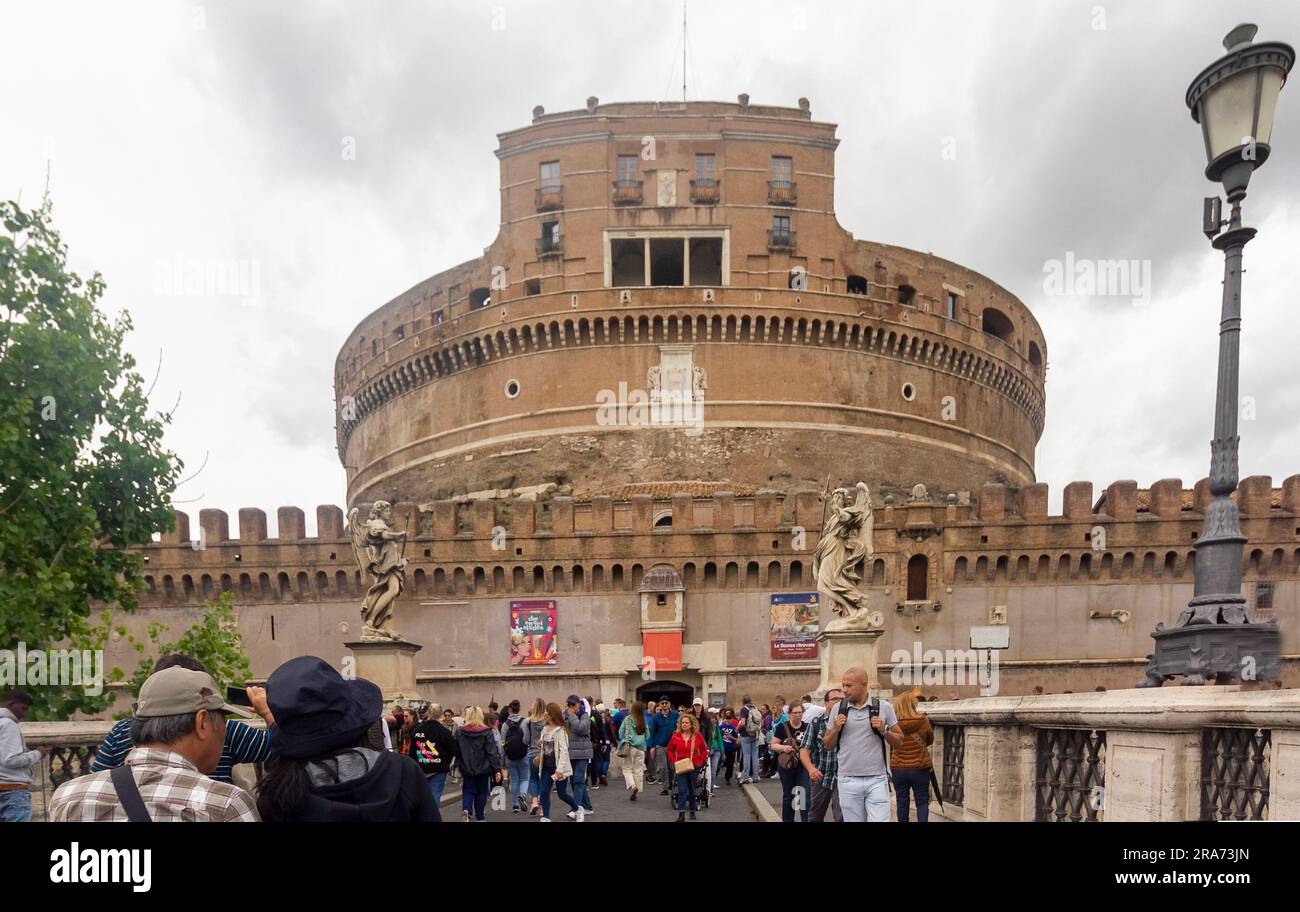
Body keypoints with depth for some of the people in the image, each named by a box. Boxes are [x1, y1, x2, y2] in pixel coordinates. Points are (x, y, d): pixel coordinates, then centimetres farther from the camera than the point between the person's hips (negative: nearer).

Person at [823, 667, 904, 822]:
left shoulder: (883, 707, 1)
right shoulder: (839, 708, 6)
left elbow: (899, 741, 7)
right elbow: (827, 744, 12)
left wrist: (884, 730, -10)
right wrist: (835, 729, -7)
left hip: (877, 780, -2)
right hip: (848, 781, 2)